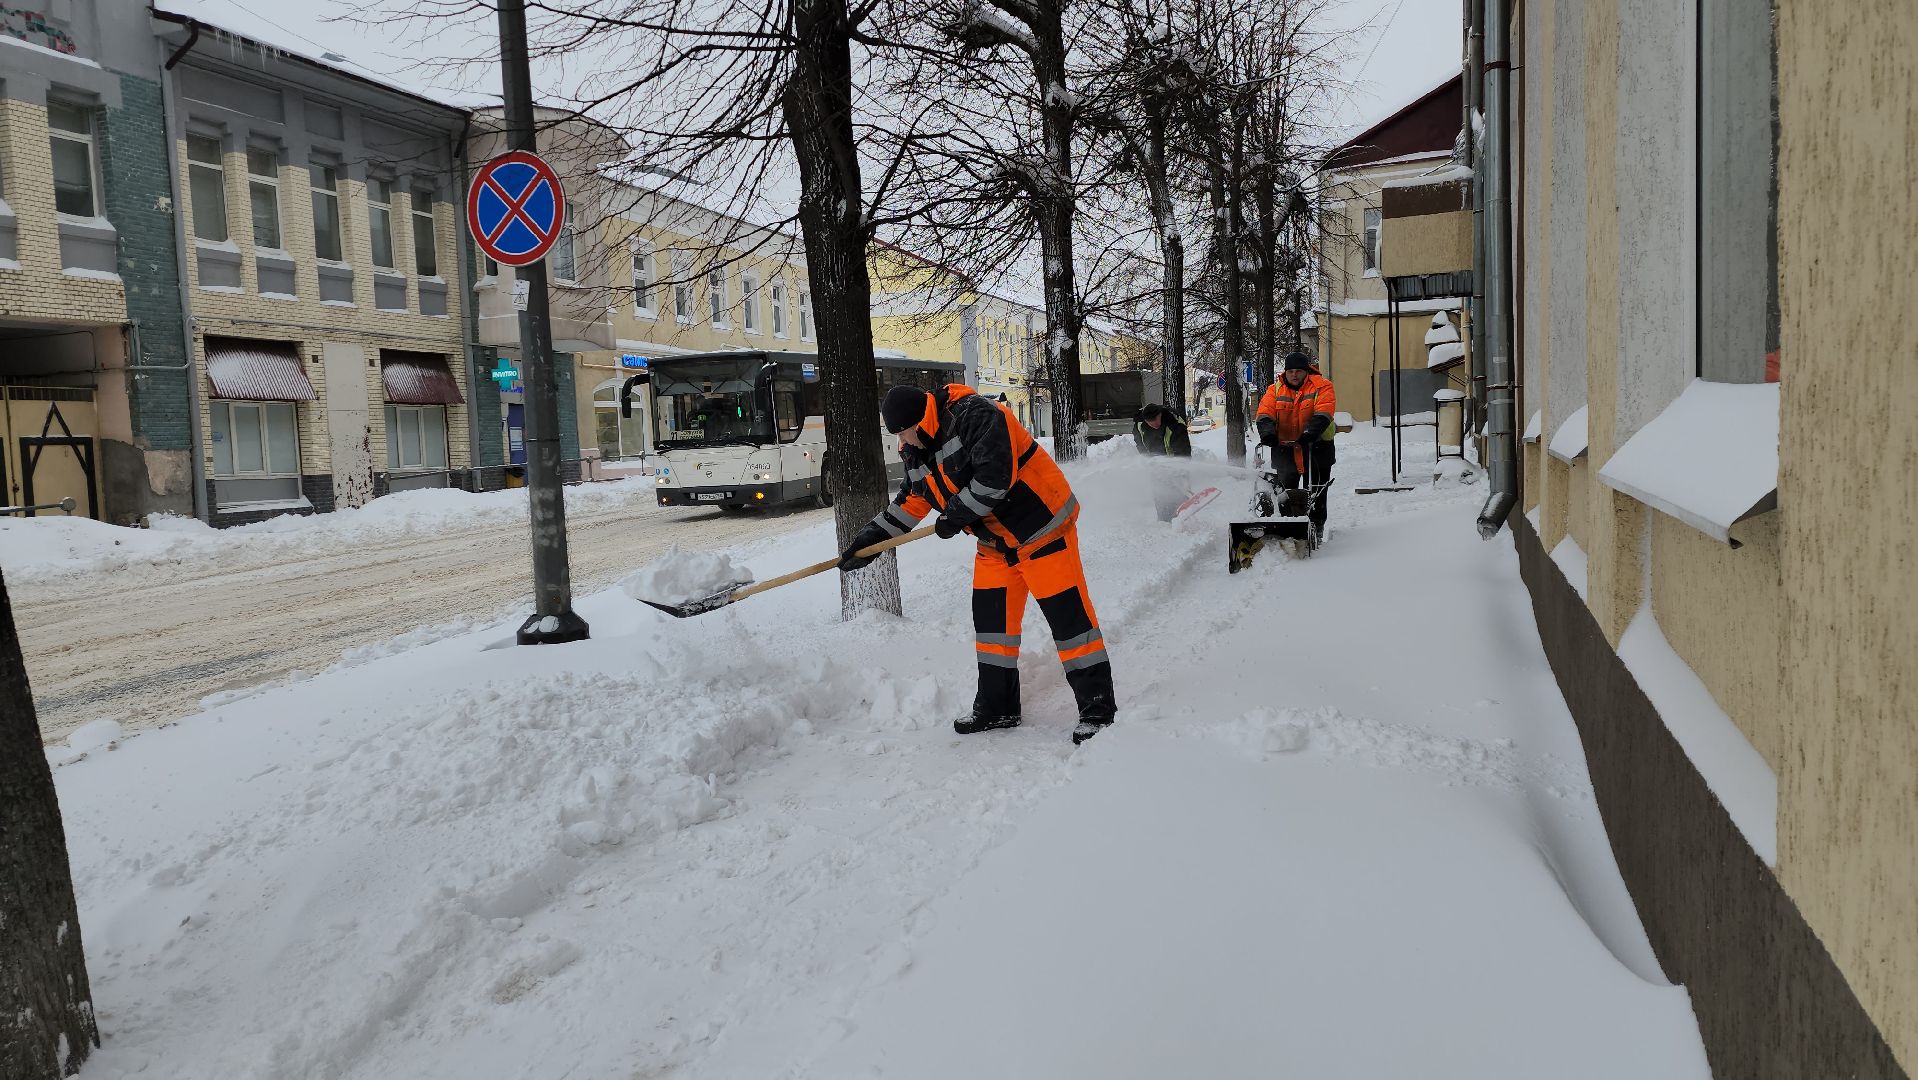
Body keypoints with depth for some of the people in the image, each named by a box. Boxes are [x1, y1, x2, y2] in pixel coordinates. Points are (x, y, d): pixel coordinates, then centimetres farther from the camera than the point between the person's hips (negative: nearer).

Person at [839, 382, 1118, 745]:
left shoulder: (975, 416, -23)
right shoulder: (917, 451, 6)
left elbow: (995, 476, -31)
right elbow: (911, 501, 17)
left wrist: (957, 514, -21)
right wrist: (872, 536, 13)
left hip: (1042, 527, -9)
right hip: (995, 540, 9)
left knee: (1068, 614, -6)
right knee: (990, 618, 11)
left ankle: (1097, 707, 1)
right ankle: (997, 708, 23)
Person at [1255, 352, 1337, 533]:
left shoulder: (1321, 386, -3)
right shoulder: (1275, 389, 6)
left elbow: (1323, 414, -17)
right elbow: (1265, 413, -6)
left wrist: (1310, 432, -33)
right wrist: (1267, 432, -26)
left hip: (1316, 446, -2)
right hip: (1284, 448, 2)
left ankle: (1316, 525, 15)